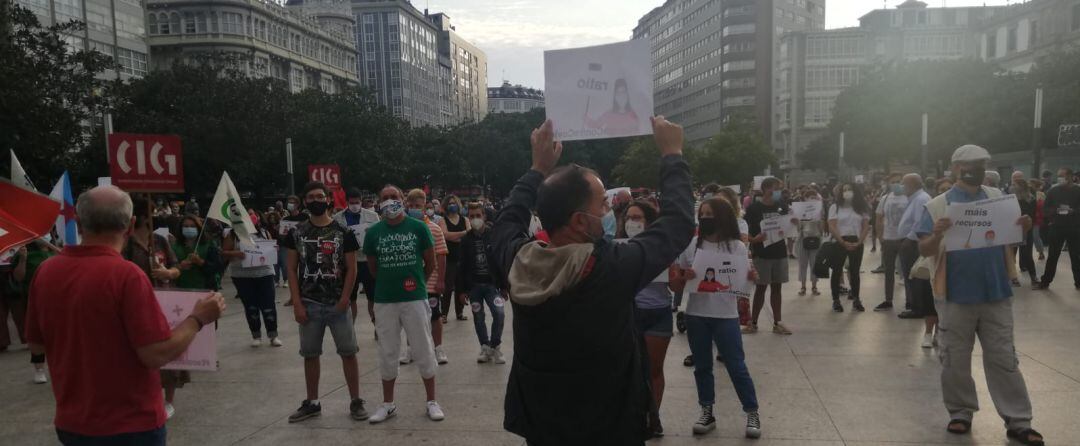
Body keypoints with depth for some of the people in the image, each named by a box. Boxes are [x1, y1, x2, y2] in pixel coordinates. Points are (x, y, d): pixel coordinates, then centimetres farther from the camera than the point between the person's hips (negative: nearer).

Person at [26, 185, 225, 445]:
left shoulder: (46, 271, -3)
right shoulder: (126, 274, -21)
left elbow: (36, 346, 9)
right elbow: (157, 355, -22)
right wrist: (198, 318, -10)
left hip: (70, 423, 6)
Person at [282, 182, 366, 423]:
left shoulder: (343, 232, -2)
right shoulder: (296, 233, 3)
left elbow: (351, 269, -1)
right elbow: (292, 269, 3)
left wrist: (344, 300, -11)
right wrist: (297, 303, -4)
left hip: (337, 304, -2)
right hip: (309, 304, 2)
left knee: (348, 352, 2)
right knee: (310, 354, 11)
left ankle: (355, 401, 14)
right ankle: (312, 403, 25)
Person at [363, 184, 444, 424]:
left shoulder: (419, 228, -4)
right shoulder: (373, 232, 1)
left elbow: (430, 263, 4)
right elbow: (372, 267, 12)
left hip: (415, 299, -2)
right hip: (384, 301, 2)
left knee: (424, 351, 5)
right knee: (387, 353, 11)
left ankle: (432, 401, 19)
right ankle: (388, 404, 25)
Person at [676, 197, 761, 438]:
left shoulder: (737, 247, -2)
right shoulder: (691, 245, 1)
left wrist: (751, 278, -20)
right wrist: (685, 277, -16)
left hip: (726, 315, -2)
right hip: (696, 315, 2)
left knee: (736, 366, 3)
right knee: (702, 366, 11)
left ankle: (752, 413, 19)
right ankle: (707, 413, 24)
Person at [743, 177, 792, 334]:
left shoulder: (782, 206, 7)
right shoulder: (754, 208, -7)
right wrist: (754, 239, -26)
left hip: (779, 253, 4)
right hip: (761, 254, -4)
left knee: (776, 287, 9)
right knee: (761, 287, 1)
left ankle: (777, 323, 17)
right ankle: (753, 323, 12)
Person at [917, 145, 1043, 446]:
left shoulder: (998, 198, 7)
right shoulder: (939, 205, -4)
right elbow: (924, 251, -7)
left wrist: (1023, 229, -9)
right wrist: (937, 235, -28)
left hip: (996, 295, 3)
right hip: (958, 296, -2)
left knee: (1004, 360, 9)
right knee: (955, 361, 8)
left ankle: (1018, 421, 17)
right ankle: (961, 412, 24)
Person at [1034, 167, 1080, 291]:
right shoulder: (1053, 191, 3)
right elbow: (1045, 208, 3)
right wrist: (1055, 211, -16)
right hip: (1056, 227, 1)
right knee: (1052, 256, 5)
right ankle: (1045, 282, 11)